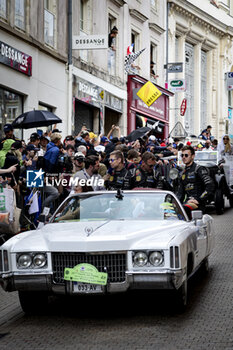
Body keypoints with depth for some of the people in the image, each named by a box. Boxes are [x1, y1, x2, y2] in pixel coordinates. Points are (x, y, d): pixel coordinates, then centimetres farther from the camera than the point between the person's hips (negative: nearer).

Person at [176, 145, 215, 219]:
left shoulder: (199, 169, 0)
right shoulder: (183, 173, 23)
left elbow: (210, 186, -12)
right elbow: (180, 192, 27)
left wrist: (199, 200, -18)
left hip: (198, 205, -7)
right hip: (188, 202, 7)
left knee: (184, 208, -38)